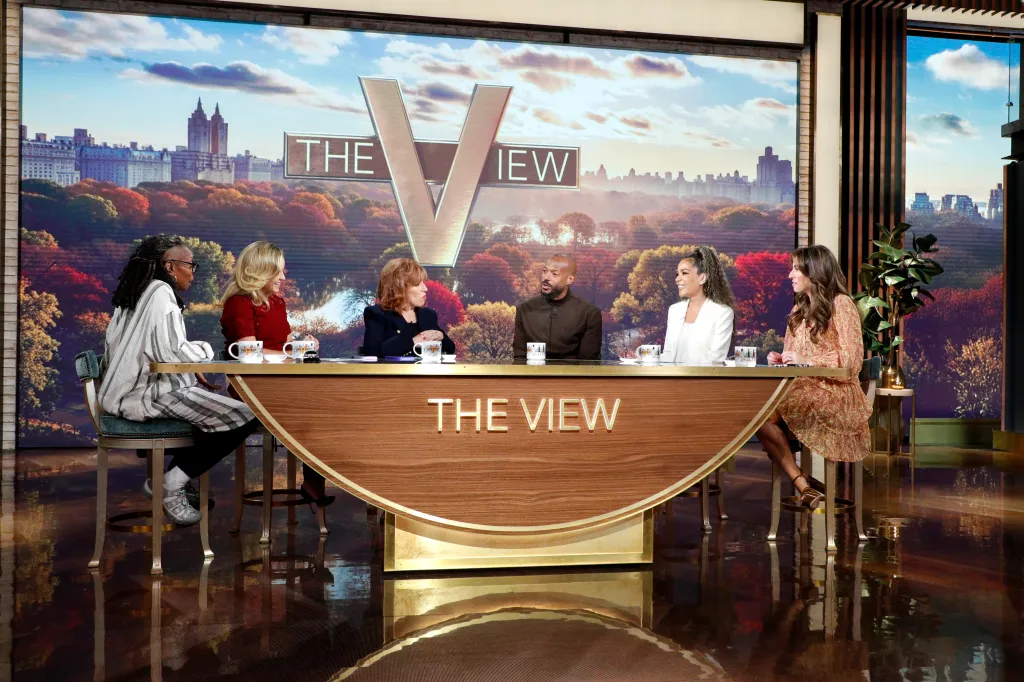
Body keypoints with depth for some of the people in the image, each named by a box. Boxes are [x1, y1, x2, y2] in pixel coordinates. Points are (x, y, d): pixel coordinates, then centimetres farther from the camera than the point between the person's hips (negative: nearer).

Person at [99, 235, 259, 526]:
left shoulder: (138, 293, 17)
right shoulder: (161, 293, -13)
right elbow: (170, 351, -22)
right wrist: (205, 349, -4)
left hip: (131, 390, 11)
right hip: (149, 393, -11)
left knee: (221, 406, 23)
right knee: (244, 417, -15)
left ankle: (175, 479, 16)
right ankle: (172, 484, -7)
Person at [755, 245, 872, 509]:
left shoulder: (840, 304, -2)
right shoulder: (800, 310, 22)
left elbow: (852, 359, -11)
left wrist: (805, 359, -17)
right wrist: (780, 360, 1)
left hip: (835, 394, -7)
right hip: (802, 388, 7)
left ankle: (802, 484, -18)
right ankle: (804, 487, -25)